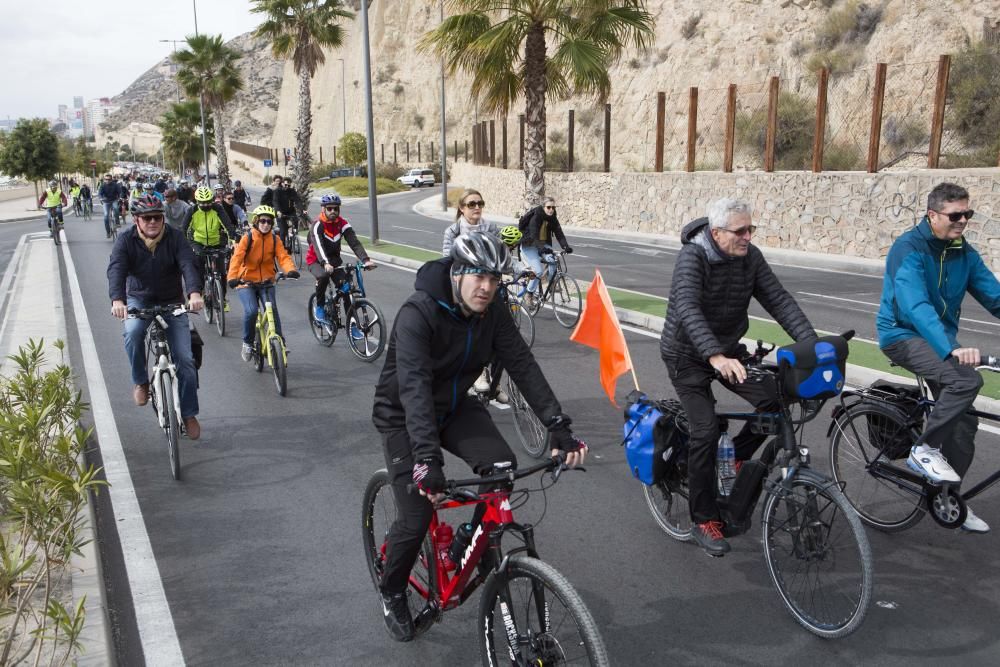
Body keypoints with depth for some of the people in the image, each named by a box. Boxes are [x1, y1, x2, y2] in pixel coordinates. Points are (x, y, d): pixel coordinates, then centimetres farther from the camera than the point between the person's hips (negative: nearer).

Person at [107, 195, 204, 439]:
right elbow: (116, 270, -25)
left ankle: (189, 414, 9)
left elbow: (188, 264, -26)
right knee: (133, 332, -34)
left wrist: (194, 292, -46)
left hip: (172, 302, 0)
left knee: (184, 359, -6)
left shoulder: (174, 238, -11)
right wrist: (117, 300, -45)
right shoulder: (126, 240, -11)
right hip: (139, 299, 0)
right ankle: (141, 381, -7)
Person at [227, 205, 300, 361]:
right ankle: (247, 342, 1)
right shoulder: (247, 238, -7)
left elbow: (283, 256, -13)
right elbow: (237, 258, -18)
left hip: (266, 282, 2)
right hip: (246, 282, -2)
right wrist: (232, 277, -35)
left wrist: (291, 270, -35)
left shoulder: (274, 239, 0)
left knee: (272, 310, -17)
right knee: (251, 311, -22)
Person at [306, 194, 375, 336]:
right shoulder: (317, 224, -20)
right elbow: (318, 245, -36)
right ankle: (319, 307, -12)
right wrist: (325, 263, -53)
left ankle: (351, 324, -2)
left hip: (334, 259, 4)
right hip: (316, 261, -4)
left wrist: (366, 260, -36)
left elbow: (354, 243, -19)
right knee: (323, 276, -36)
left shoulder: (342, 224, -8)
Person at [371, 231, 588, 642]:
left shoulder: (493, 314, -13)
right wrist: (428, 459, -52)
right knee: (416, 518, -9)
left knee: (503, 467, -21)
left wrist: (559, 428, -26)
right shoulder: (418, 314, -31)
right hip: (403, 417, -5)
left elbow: (524, 368, -16)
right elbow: (414, 386, -41)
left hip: (454, 407, 5)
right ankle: (392, 593, 21)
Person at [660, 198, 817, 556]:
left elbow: (779, 299, -11)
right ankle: (704, 520, 0)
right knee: (706, 430, -15)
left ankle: (736, 457, 14)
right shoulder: (692, 257, -25)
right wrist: (716, 357, -54)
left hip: (728, 350, 6)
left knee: (774, 399, -13)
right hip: (688, 355, -6)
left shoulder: (750, 257, -6)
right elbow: (687, 310, -40)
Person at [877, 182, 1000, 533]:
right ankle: (925, 450, -12)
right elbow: (917, 306, -34)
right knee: (966, 379, -30)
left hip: (941, 338, 7)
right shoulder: (908, 249, -21)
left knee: (963, 422, 4)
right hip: (903, 335, -7)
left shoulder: (964, 253, 0)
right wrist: (952, 349, -47)